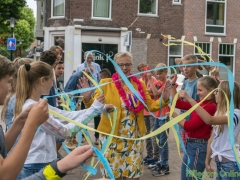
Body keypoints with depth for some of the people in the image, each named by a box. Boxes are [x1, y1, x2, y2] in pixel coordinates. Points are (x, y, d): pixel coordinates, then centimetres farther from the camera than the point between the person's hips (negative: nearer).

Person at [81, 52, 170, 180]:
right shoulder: (106, 83, -3)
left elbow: (150, 106, 9)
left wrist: (164, 99, -7)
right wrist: (87, 97, -26)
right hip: (112, 137, -2)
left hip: (134, 137, 3)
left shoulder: (139, 84, 6)